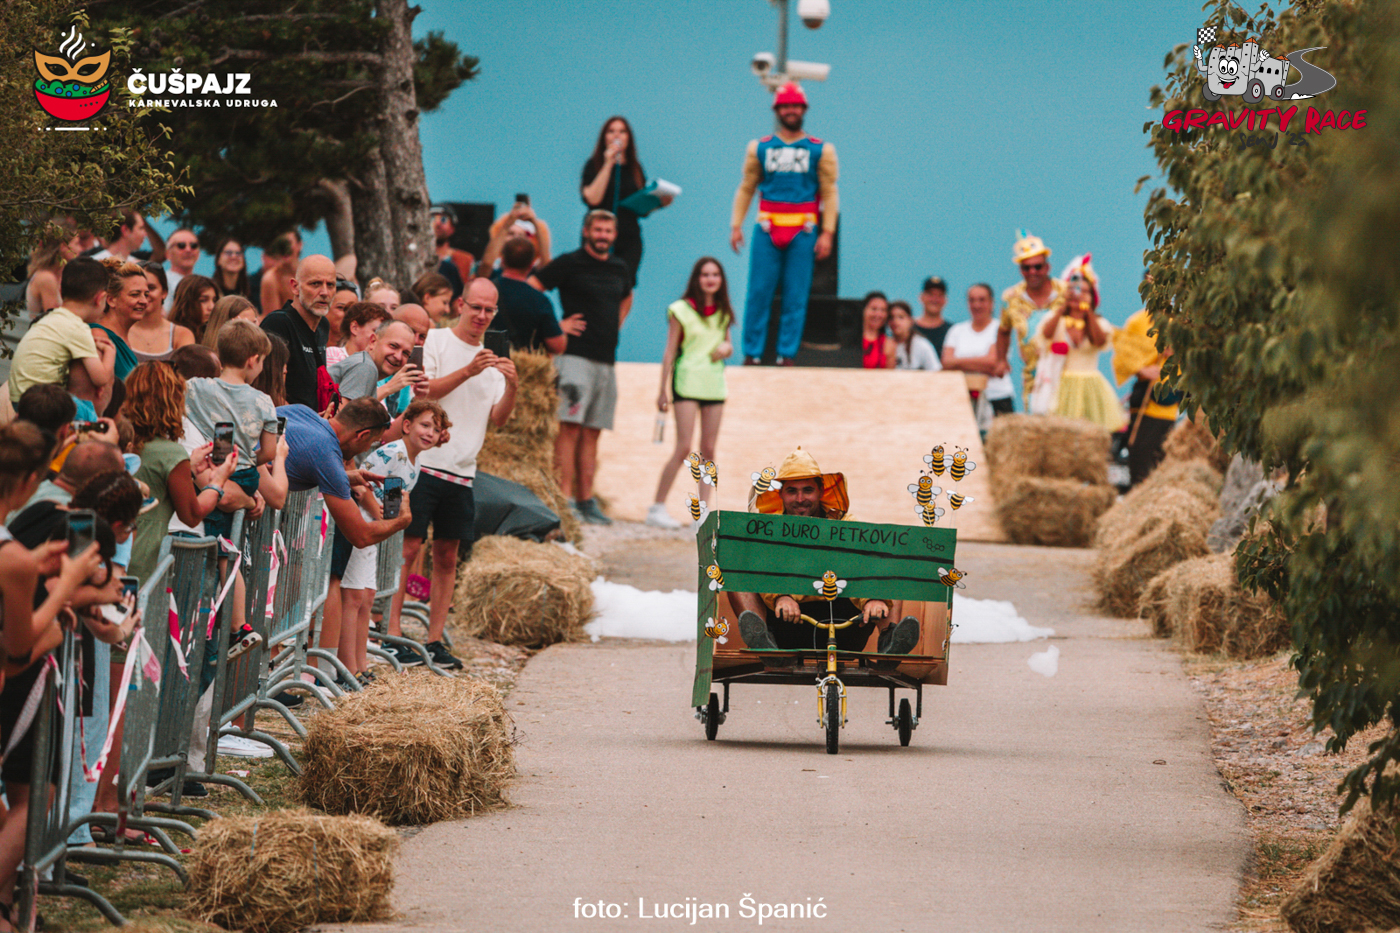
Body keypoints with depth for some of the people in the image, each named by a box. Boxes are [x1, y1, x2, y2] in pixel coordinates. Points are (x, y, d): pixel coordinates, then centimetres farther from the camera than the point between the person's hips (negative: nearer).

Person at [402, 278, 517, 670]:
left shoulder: (491, 360, 15)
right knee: (408, 547, -9)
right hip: (424, 461, -5)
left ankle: (435, 640, 8)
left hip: (462, 471, 5)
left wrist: (511, 387, -10)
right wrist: (467, 372, -20)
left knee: (447, 555, 5)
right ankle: (391, 633, -8)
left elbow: (498, 419, 8)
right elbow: (423, 392, -12)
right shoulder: (435, 341, 0)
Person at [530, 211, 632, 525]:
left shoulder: (619, 270, 16)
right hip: (575, 355, -6)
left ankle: (586, 500, 8)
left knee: (592, 432, 7)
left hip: (606, 358, 6)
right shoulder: (570, 264, -3)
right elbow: (530, 288, -7)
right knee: (570, 427, -13)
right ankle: (564, 499, -16)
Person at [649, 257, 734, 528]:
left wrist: (727, 348, -4)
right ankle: (657, 508, -5)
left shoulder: (723, 313, 10)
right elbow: (670, 352, -3)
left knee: (708, 449, 4)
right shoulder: (682, 310, -4)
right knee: (684, 448, -11)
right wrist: (663, 390, -6)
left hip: (714, 384, 5)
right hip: (687, 382, -5)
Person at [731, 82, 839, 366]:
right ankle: (752, 353, 1)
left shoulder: (821, 150, 7)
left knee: (796, 296, -2)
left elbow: (829, 193, 5)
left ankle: (787, 354, 1)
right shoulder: (759, 148, 11)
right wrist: (736, 225, 3)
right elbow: (746, 189, 12)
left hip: (802, 230, -1)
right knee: (758, 293, -3)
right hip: (767, 228, 1)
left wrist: (827, 233, -3)